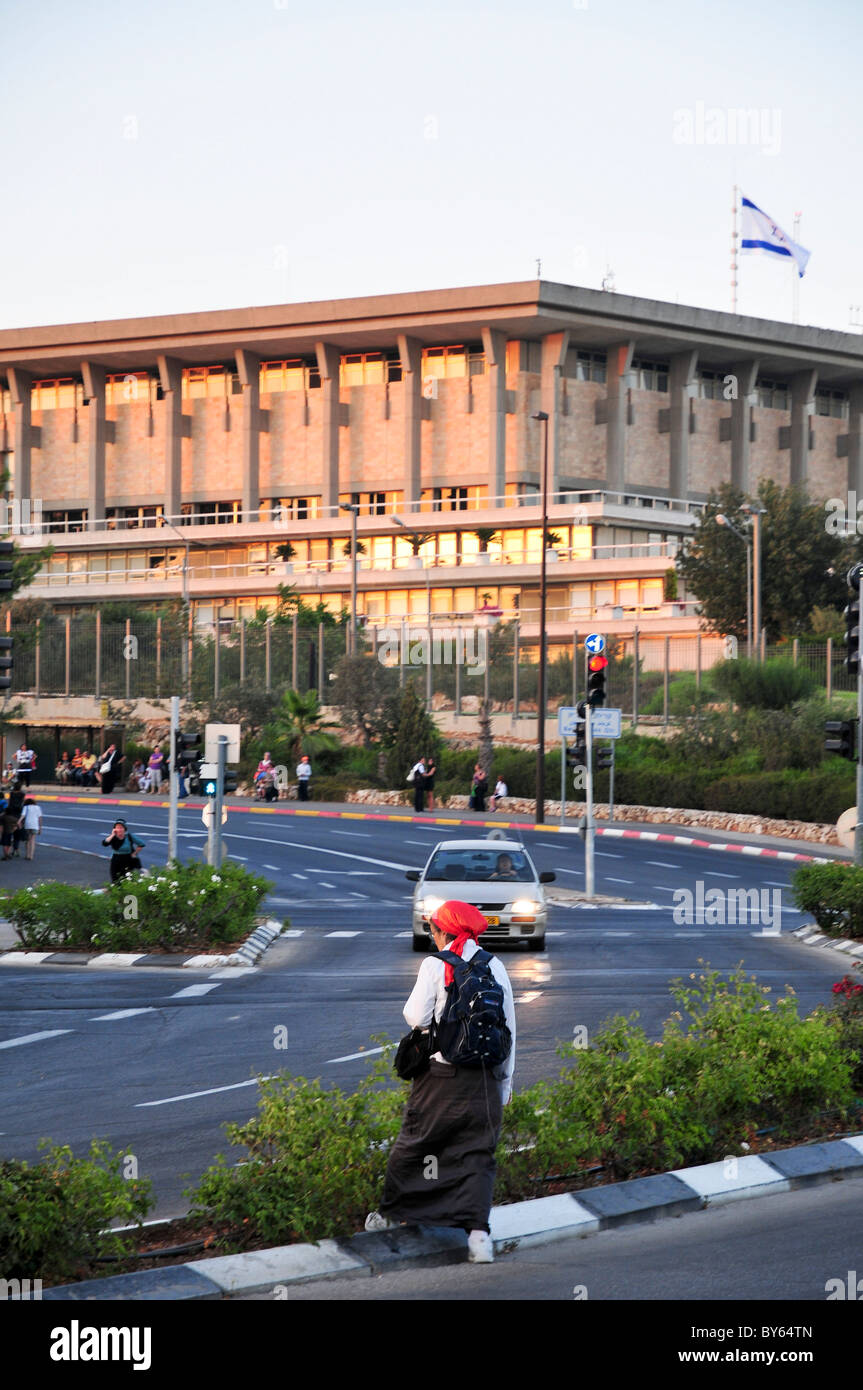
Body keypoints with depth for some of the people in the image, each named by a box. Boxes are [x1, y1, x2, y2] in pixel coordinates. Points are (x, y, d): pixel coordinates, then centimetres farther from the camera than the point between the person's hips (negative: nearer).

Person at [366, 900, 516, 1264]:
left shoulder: (435, 965, -7)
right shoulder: (494, 966, 5)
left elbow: (415, 1017, -10)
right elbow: (508, 1026, 9)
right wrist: (505, 1081, 16)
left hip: (441, 1073, -3)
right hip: (485, 1074, 3)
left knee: (414, 1142, 13)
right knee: (477, 1152, 3)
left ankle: (388, 1213, 28)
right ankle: (478, 1231, -10)